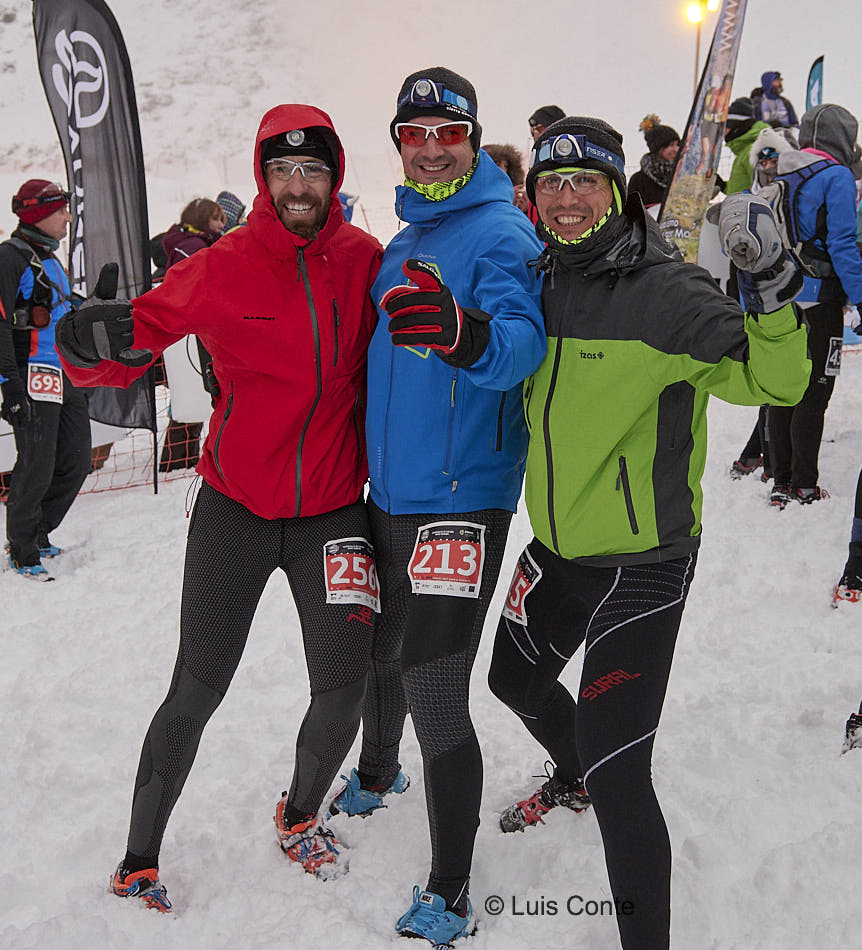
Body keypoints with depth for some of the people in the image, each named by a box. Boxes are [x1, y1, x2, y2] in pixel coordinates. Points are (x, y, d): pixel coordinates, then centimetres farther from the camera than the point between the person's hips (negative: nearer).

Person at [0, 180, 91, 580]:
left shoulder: (50, 258, 19)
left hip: (66, 377, 9)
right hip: (33, 380, -9)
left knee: (75, 462, 9)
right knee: (37, 468, -4)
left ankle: (37, 535, 25)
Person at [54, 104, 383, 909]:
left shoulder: (363, 260, -2)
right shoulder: (223, 268, -10)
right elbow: (141, 334, -11)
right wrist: (97, 340, -33)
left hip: (332, 512, 2)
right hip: (235, 508, -2)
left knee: (342, 692, 1)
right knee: (196, 693, 2)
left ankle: (300, 815, 33)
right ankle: (139, 861, 24)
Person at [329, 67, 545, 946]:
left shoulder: (501, 233, -10)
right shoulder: (401, 245, 14)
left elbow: (524, 343, -29)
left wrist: (469, 335, -49)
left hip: (462, 501, -8)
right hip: (386, 494, 8)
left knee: (435, 694, -8)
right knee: (378, 651, 23)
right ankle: (377, 775, 51)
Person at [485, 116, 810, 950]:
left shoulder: (666, 290, -17)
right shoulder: (540, 286, 3)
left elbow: (773, 382, -20)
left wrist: (771, 285, -33)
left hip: (642, 561, -8)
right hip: (555, 548, 8)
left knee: (616, 773, -12)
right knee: (515, 679, 29)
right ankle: (573, 778, 59)